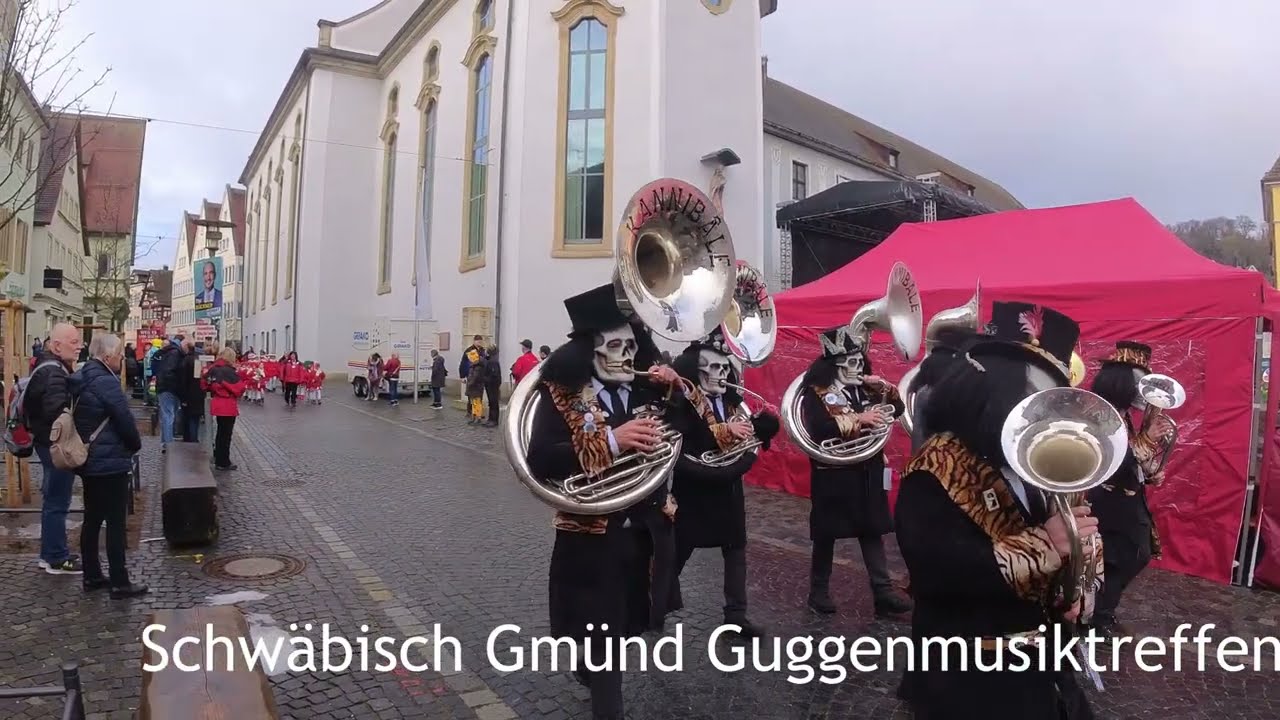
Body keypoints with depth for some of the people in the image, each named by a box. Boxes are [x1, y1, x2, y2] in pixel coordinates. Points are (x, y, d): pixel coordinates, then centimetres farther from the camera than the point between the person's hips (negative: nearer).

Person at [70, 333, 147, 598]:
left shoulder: (81, 380, 10)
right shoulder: (105, 381, -20)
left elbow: (83, 418, 17)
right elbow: (125, 419, -19)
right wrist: (136, 445, -1)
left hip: (89, 461, 10)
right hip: (111, 462, -10)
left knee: (92, 519, 16)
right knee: (116, 522, -3)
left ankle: (92, 576, 25)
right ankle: (119, 583, 2)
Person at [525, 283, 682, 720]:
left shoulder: (648, 390, 4)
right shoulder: (563, 393, -9)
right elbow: (540, 461, -21)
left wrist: (676, 389, -11)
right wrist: (610, 441, -29)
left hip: (647, 533, 6)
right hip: (592, 538, -5)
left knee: (626, 626, 23)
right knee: (602, 633, 5)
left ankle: (589, 669, 53)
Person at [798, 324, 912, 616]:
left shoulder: (866, 385, 9)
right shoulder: (816, 389, -11)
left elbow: (897, 409, 13)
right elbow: (819, 428, -25)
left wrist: (884, 387, -4)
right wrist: (858, 419, -24)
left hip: (867, 470, 6)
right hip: (833, 473, -5)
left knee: (873, 530, 9)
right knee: (826, 534, 6)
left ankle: (883, 592, 15)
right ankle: (819, 591, 20)